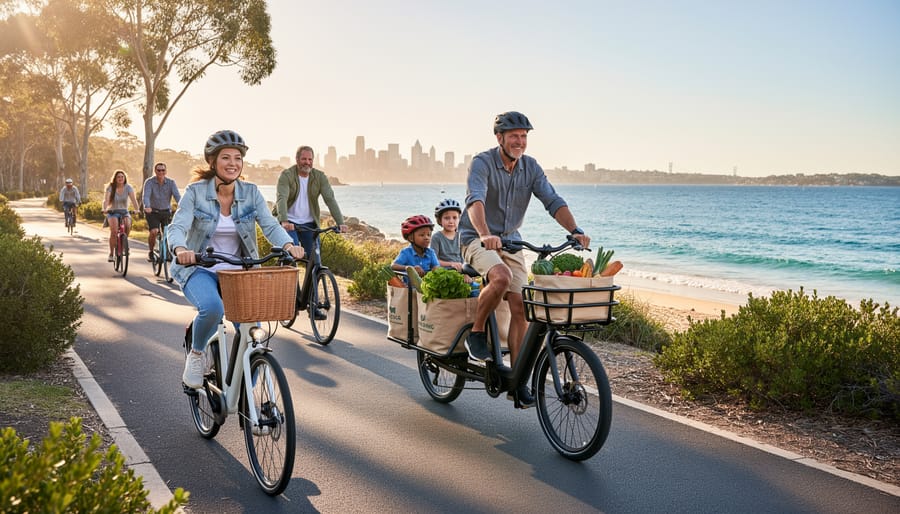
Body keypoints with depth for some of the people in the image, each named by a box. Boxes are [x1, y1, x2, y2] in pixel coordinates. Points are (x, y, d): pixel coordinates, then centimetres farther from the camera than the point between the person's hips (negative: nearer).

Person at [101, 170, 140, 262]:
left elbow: (133, 199, -17)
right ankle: (111, 253, -13)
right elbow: (106, 200, -19)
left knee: (128, 224, -31)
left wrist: (136, 210, -34)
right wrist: (104, 209, -38)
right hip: (112, 212, -1)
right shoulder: (110, 187, -7)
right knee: (114, 231, -25)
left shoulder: (128, 187, -4)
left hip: (124, 212, 1)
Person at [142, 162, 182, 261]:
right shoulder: (149, 182, -9)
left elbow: (177, 195, -15)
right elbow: (146, 195, -23)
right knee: (154, 232, -19)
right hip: (153, 211, -2)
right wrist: (147, 207, -43)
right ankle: (151, 252, 4)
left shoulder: (171, 182, -4)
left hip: (166, 211, 2)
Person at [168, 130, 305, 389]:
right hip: (199, 270, -3)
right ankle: (196, 354, -3)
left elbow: (270, 225, -12)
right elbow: (177, 227, -19)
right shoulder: (196, 191, -9)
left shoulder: (251, 193, -1)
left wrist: (288, 245, -33)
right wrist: (181, 249, -43)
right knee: (212, 308, -36)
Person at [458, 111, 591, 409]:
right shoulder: (482, 163, -15)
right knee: (501, 277, -35)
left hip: (510, 241, 5)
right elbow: (475, 200, -33)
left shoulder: (531, 168, 0)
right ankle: (476, 333, -10)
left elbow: (554, 201, -9)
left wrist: (575, 231, -27)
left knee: (520, 307, -6)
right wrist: (485, 234, -51)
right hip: (477, 240, -5)